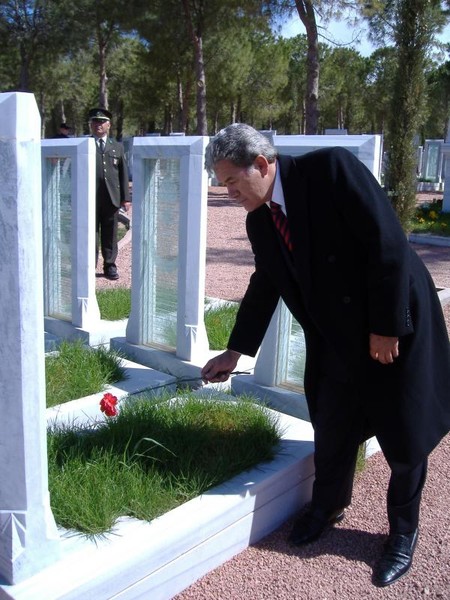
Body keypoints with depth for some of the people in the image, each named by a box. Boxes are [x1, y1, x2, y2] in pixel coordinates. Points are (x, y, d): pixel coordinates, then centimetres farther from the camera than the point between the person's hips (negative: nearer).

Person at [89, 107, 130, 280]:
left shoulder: (117, 147, 16)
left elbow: (123, 173, 12)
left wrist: (125, 198, 6)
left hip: (111, 198, 2)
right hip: (89, 199, -2)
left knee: (110, 235, 7)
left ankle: (110, 266, 16)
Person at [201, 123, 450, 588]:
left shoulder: (331, 169, -22)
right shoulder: (259, 221, -1)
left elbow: (388, 245, -24)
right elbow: (264, 287, 11)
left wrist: (387, 327, -21)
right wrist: (235, 351, 13)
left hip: (396, 326, -5)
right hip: (338, 337, 5)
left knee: (406, 436, 8)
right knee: (331, 427, 11)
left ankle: (403, 532, 30)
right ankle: (327, 505, 39)